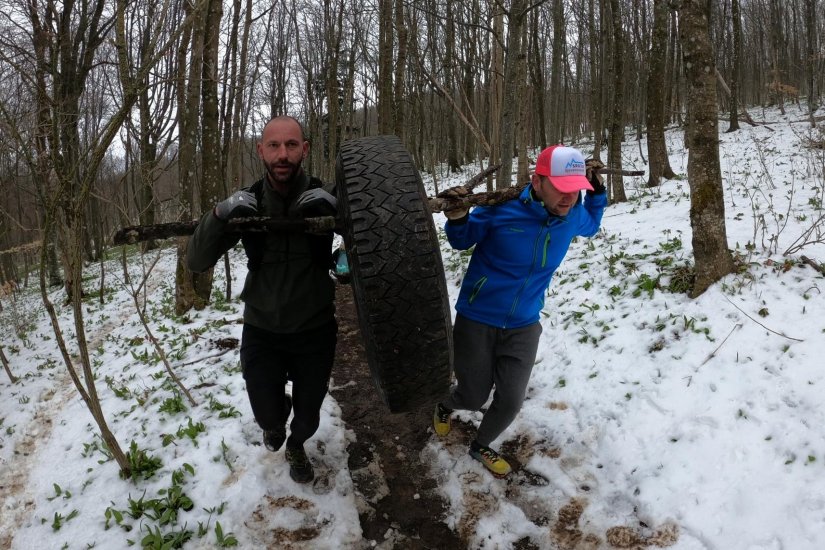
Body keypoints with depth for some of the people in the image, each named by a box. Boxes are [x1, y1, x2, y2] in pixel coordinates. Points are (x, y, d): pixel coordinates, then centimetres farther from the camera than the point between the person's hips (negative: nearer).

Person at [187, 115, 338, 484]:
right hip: (262, 331, 1)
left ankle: (296, 447, 52)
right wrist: (220, 214, -31)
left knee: (308, 414, 16)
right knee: (267, 415, 10)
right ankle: (275, 420, 49)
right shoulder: (247, 204, -11)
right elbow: (196, 262, -13)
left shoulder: (323, 198, -14)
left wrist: (334, 207, -33)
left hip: (316, 329, 0)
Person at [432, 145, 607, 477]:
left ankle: (480, 447, 38)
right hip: (476, 321, -3)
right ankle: (445, 406, 50)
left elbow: (590, 228, 20)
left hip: (523, 327, 4)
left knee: (510, 402, 5)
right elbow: (462, 241, -4)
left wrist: (597, 194, 2)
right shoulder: (501, 207, -23)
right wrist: (457, 218, -27)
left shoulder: (573, 216, -8)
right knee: (473, 398, 11)